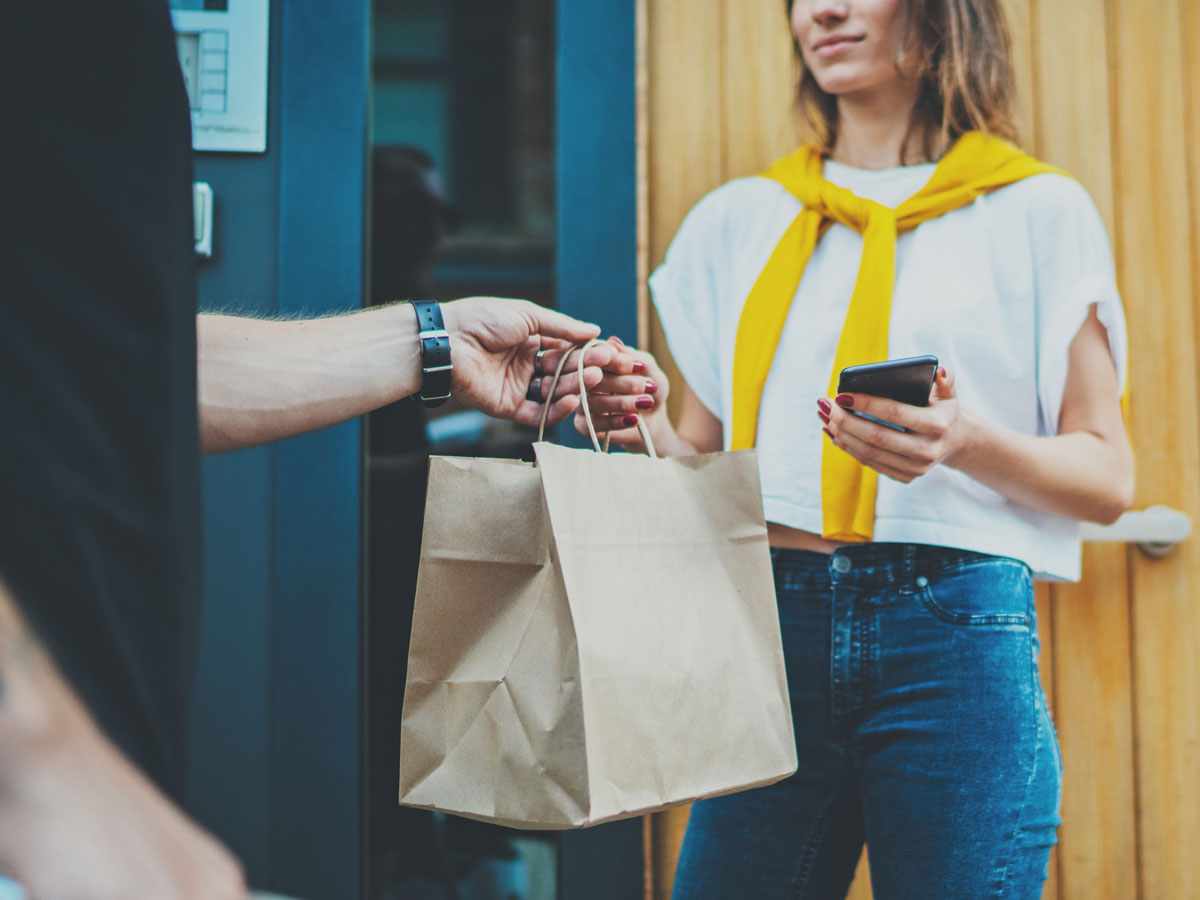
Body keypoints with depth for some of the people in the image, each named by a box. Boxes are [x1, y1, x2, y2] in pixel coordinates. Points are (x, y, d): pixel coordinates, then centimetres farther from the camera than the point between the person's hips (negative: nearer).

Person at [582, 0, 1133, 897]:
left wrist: (969, 444, -15)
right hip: (769, 622, 3)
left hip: (956, 632, -2)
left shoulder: (1037, 210, 6)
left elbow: (1109, 477, 4)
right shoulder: (736, 219, 15)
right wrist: (648, 426, -6)